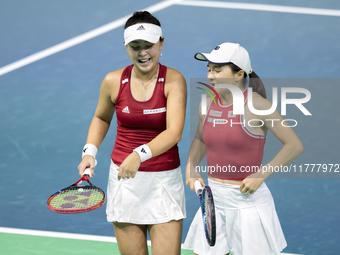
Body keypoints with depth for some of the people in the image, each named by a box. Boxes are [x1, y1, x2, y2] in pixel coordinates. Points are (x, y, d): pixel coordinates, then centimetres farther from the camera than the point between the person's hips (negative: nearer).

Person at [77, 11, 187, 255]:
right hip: (124, 180, 2)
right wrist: (90, 151, 4)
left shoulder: (174, 80, -9)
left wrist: (140, 154, -35)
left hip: (165, 181, -1)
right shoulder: (113, 81, -1)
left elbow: (174, 132, -21)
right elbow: (101, 118, 19)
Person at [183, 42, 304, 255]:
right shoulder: (207, 106, 4)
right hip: (213, 198, 6)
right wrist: (191, 168, 5)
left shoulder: (256, 105, -14)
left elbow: (295, 145, -12)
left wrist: (260, 175, -18)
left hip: (248, 199, -6)